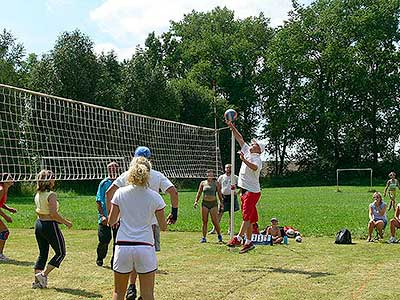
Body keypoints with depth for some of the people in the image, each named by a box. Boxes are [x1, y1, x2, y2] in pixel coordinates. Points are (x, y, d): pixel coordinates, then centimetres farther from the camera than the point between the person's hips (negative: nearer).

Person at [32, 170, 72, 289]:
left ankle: (37, 281, 16)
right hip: (50, 225, -8)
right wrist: (66, 222, -11)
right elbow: (54, 214, -24)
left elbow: (39, 212, 13)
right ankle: (43, 274, 1)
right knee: (61, 253, 7)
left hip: (38, 223, 8)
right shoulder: (51, 195, -17)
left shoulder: (37, 195, 7)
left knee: (42, 253, 17)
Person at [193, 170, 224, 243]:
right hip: (205, 203, 2)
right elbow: (199, 193, 10)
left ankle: (219, 235, 16)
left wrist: (221, 202, 0)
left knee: (215, 221, -4)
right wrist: (196, 201, 0)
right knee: (204, 221, 1)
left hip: (213, 204, -2)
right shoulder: (203, 183, 8)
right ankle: (204, 237, 8)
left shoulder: (216, 183, 3)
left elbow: (219, 193, 6)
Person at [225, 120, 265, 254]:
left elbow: (254, 167, -34)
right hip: (245, 190, 9)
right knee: (249, 218, 8)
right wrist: (231, 126, 18)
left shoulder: (257, 159, -11)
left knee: (247, 217, -11)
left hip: (252, 191, -9)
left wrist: (244, 160, -46)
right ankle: (248, 242, 10)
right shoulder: (248, 152, 13)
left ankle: (238, 238, -15)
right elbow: (240, 138, 20)